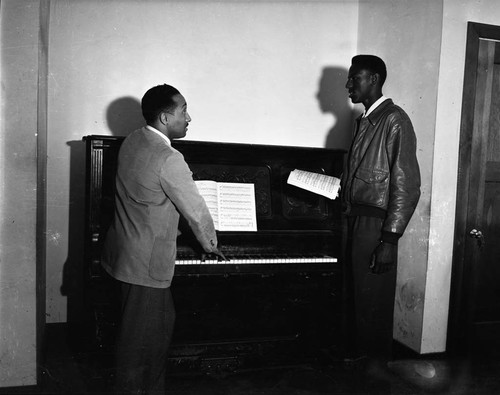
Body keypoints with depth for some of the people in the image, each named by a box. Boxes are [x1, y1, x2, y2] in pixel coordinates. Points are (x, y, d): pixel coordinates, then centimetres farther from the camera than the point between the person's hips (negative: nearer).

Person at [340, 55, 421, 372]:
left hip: (376, 224, -7)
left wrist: (389, 240, -17)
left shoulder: (395, 120, -9)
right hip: (355, 221, 7)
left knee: (373, 304, 3)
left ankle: (377, 368, 21)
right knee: (354, 296, 14)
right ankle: (357, 358, 31)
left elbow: (408, 187, -14)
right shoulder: (364, 121, 15)